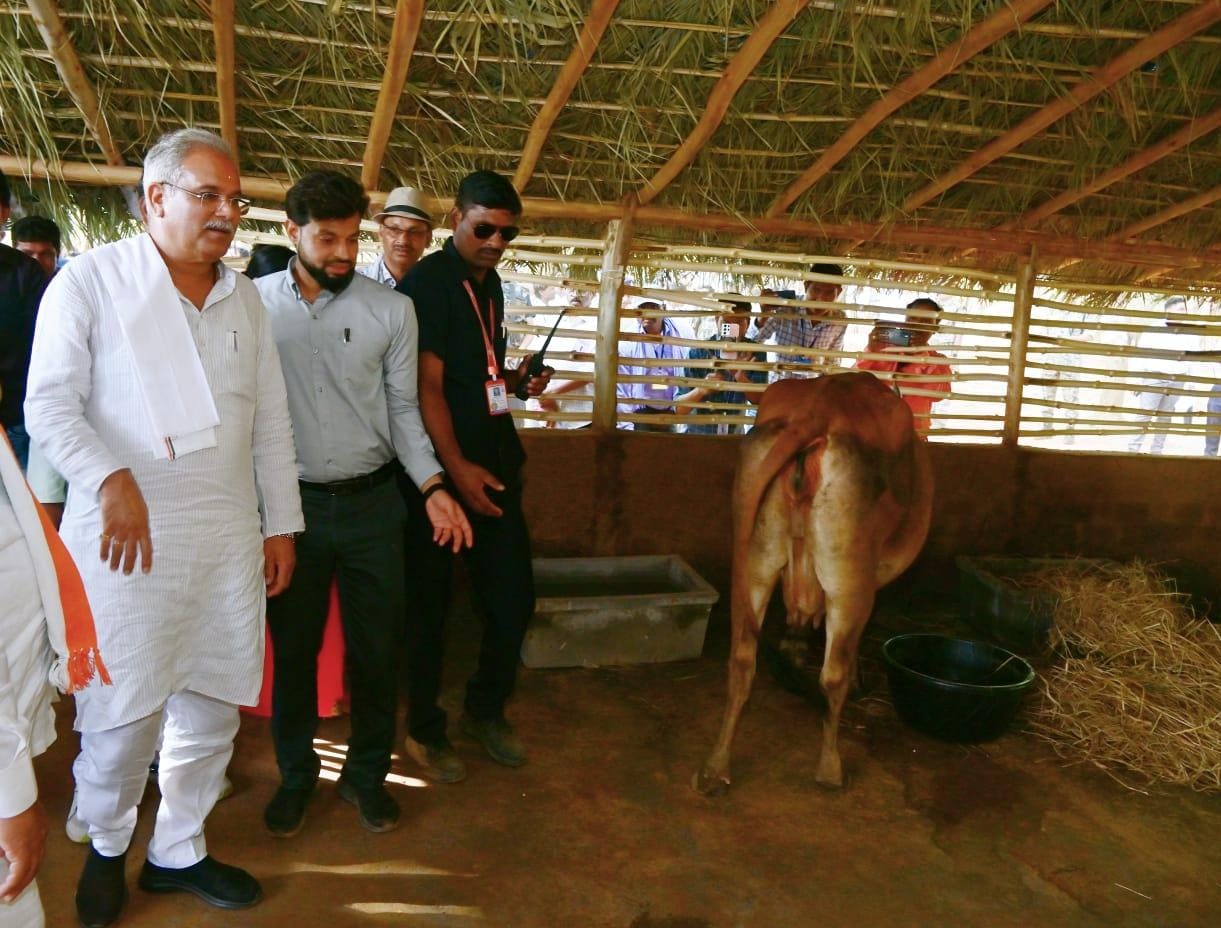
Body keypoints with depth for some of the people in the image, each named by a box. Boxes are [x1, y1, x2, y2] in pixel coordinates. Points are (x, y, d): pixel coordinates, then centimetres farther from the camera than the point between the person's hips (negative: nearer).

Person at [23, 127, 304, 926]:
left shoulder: (245, 299, 13)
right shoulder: (92, 279, -1)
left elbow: (271, 423, 14)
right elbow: (50, 403, -8)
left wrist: (282, 524, 11)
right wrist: (110, 479, -24)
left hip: (229, 537, 4)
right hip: (126, 535, -4)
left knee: (212, 708, 10)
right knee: (122, 715, 2)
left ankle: (179, 850, 31)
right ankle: (107, 848, 31)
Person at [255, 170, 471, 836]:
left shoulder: (392, 311, -1)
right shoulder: (254, 303, -1)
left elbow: (402, 409, 3)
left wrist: (432, 487, -8)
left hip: (371, 503, 1)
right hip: (291, 502, 0)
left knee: (377, 648, 9)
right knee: (293, 649, 13)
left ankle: (367, 773, 31)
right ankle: (296, 774, 34)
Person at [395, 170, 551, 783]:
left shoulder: (490, 284, 14)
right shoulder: (428, 282, -10)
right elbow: (428, 386, -16)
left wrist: (516, 379, 5)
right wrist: (457, 469, -21)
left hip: (496, 462, 7)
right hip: (442, 467, -7)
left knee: (513, 594, 10)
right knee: (429, 601, 5)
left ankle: (486, 710, 30)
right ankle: (424, 730, 23)